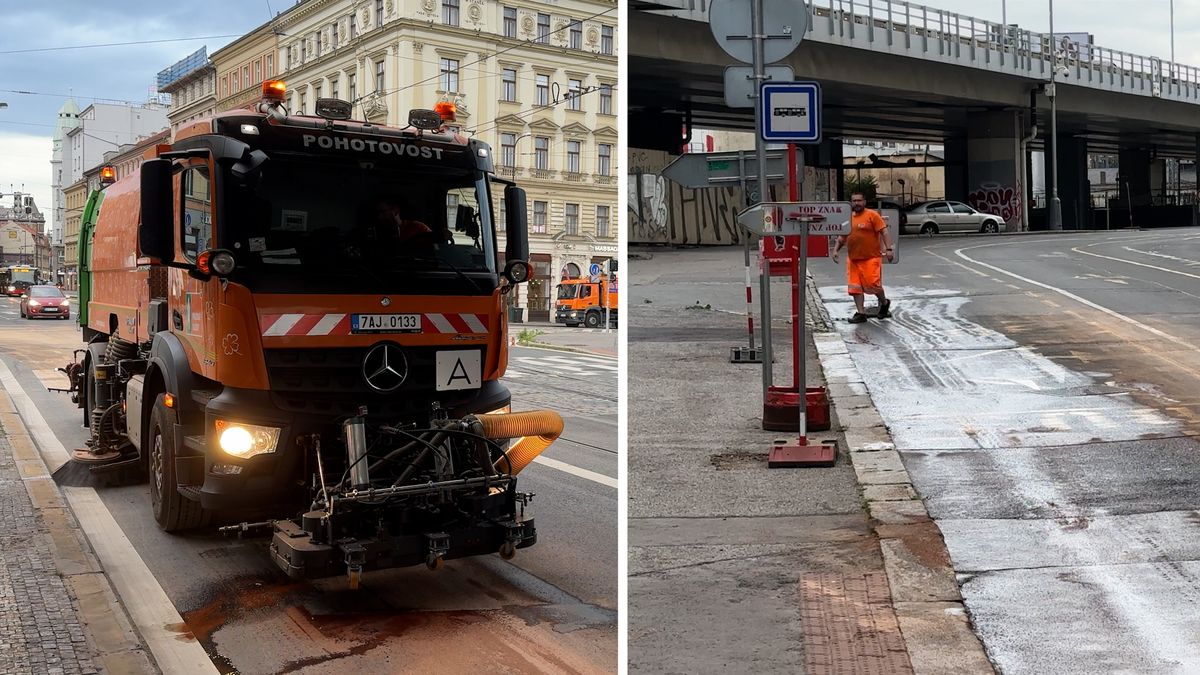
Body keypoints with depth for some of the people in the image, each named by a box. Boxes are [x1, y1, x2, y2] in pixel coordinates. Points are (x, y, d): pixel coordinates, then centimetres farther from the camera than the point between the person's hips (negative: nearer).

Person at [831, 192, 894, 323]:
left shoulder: (872, 215, -4)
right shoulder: (848, 219, 13)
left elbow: (884, 232, -9)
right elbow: (842, 237, 21)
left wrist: (889, 249, -19)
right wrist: (836, 250, 8)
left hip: (871, 258, -6)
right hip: (853, 259, 6)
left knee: (873, 284, -7)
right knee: (855, 286, 1)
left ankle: (884, 303, 21)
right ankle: (860, 313, 7)